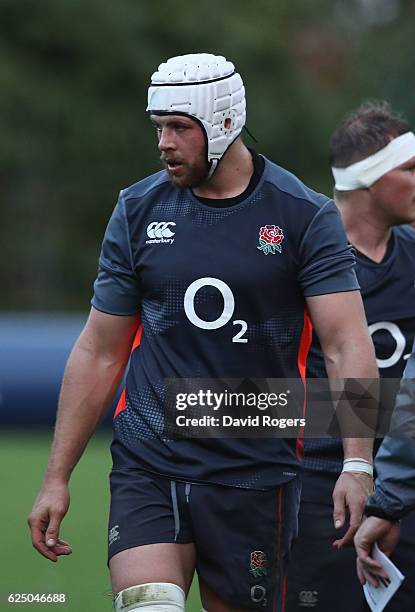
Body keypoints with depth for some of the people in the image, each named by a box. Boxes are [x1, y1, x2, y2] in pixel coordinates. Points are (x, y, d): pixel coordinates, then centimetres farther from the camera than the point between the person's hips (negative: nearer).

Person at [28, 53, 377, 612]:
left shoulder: (304, 216, -2)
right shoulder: (138, 209, 6)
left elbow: (348, 345, -9)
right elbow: (99, 352, 11)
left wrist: (357, 465, -24)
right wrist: (57, 477, 8)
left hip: (255, 477, -1)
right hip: (147, 468, 1)